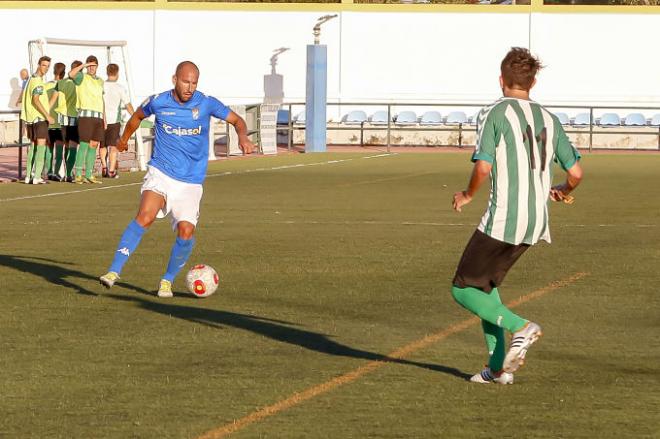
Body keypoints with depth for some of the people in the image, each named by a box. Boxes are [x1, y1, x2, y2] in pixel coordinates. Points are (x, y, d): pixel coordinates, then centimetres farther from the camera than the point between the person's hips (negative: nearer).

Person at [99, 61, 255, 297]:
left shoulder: (206, 104, -5)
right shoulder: (158, 102, -3)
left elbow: (237, 120, 5)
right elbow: (137, 116, 19)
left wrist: (243, 137, -18)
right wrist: (124, 139, 34)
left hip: (191, 182, 1)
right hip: (160, 173, -1)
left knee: (186, 231, -13)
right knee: (145, 216, -25)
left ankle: (167, 280, 10)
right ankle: (114, 271, -27)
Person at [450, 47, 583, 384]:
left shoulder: (495, 113, -7)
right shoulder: (549, 119, 11)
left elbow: (483, 167, -17)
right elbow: (575, 172, 9)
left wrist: (467, 195, 2)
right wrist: (562, 191, 31)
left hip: (502, 220, -7)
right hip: (537, 223, 7)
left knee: (463, 290, 4)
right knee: (484, 285, 20)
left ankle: (520, 328, -16)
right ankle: (498, 367, 13)